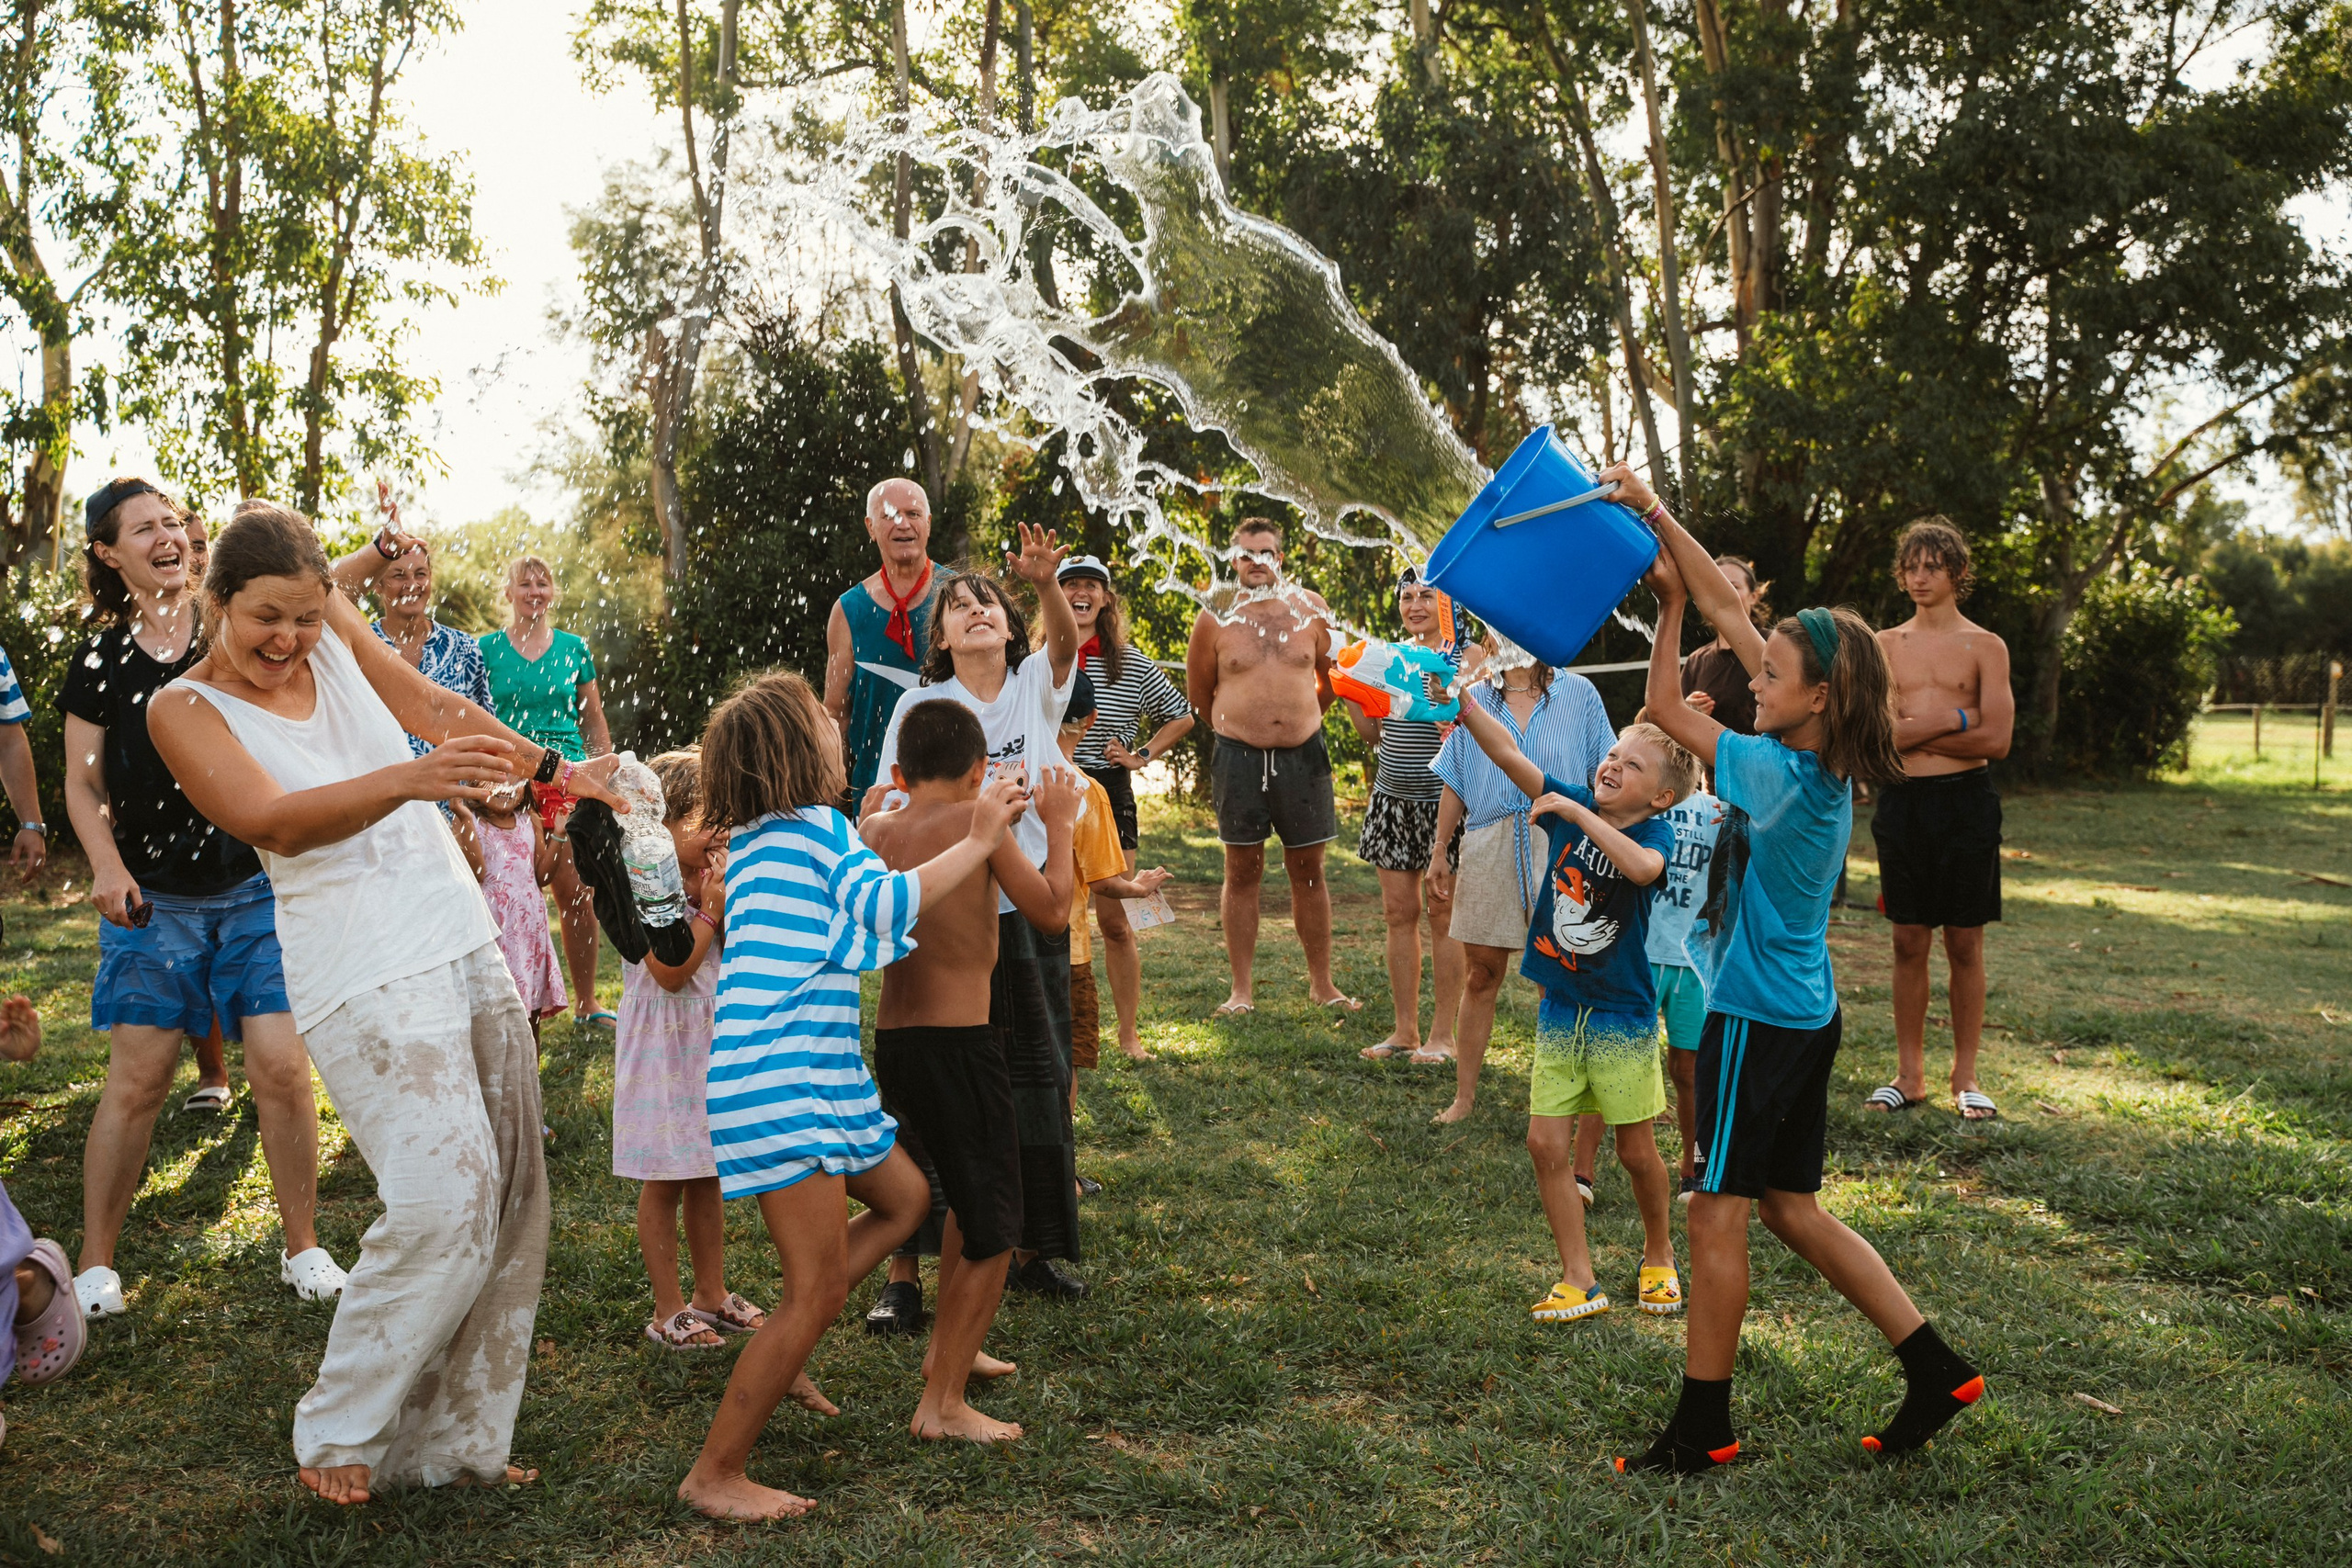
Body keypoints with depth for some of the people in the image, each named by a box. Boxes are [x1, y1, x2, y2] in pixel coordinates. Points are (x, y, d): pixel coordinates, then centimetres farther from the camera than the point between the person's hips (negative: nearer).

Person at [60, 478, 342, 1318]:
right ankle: (94, 1263, 15)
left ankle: (302, 1246, 13)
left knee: (283, 1065, -4)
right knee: (137, 1077, -1)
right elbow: (84, 784, 6)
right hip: (154, 899, 0)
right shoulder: (102, 659, 3)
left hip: (258, 885, 0)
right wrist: (106, 864, -10)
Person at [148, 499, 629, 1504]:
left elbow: (437, 710, 20)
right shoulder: (186, 710, -6)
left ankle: (455, 1439, 16)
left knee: (513, 1196, 4)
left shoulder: (334, 633, 8)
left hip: (468, 947, 6)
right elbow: (277, 824, -22)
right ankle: (338, 1433, 5)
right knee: (445, 1198, -16)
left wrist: (555, 771, 22)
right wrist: (410, 778, -38)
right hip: (366, 977, -6)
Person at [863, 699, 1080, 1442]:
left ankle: (947, 1348, 40)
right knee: (994, 1229, 4)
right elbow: (1050, 909, -6)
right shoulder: (976, 820, -10)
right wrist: (1058, 822, 7)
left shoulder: (875, 830, 6)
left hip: (892, 1040, 7)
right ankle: (942, 1403, 4)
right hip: (959, 1042, -7)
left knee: (968, 1193, 28)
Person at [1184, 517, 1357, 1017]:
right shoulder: (1216, 618, 0)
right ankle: (1241, 990, 10)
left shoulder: (1311, 610, 4)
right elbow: (1198, 692, 11)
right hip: (1239, 757, -1)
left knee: (1308, 870, 7)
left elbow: (1331, 678, 17)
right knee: (1242, 871, 4)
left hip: (1303, 754, 1)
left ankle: (1322, 984, 16)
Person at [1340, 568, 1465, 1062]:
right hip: (1393, 799, 6)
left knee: (1443, 912, 0)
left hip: (1443, 801, -6)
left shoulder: (1463, 659, -6)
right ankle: (1405, 1029, 17)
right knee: (1398, 911, 8)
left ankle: (1443, 1034, 9)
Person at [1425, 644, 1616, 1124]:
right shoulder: (1473, 699, 10)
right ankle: (1464, 1095, 17)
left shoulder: (1578, 695, 5)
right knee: (1480, 977, 6)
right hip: (1488, 849, 2)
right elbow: (1454, 784, 14)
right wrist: (1440, 851, 12)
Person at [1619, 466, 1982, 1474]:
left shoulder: (1784, 775, -21)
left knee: (1716, 1216, 1)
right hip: (1802, 1012, 9)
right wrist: (1656, 514, 5)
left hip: (1758, 1017, -9)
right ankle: (1935, 1369, 20)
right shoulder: (1822, 765, 3)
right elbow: (1731, 613, 6)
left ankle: (1702, 1430, 12)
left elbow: (1664, 709, -15)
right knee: (1789, 1208, 17)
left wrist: (1671, 604, -6)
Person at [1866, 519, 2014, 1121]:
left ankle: (1966, 1075, 12)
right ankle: (1910, 1074, 13)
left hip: (1965, 801, -2)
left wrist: (1914, 727, -6)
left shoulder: (1984, 647, 3)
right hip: (1902, 801, 2)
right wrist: (1954, 720, -10)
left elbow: (1996, 740, -8)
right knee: (1909, 942, 5)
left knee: (1965, 944, 3)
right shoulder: (1885, 645, 10)